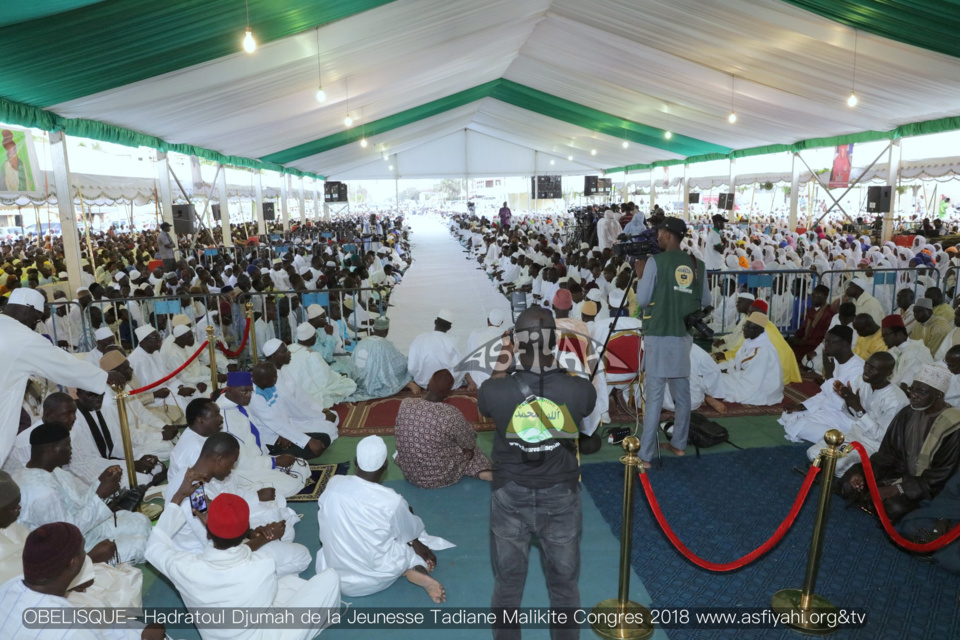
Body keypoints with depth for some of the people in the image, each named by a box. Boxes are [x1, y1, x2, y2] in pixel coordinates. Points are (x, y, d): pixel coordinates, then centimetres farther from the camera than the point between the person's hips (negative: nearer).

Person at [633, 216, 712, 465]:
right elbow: (705, 301, 10)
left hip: (658, 336, -5)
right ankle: (679, 444, 28)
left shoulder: (655, 261, -9)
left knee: (654, 396, -4)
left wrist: (641, 275, 6)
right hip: (683, 336, 5)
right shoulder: (696, 264, 5)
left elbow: (642, 300, -8)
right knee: (682, 393, 15)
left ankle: (645, 455, -1)